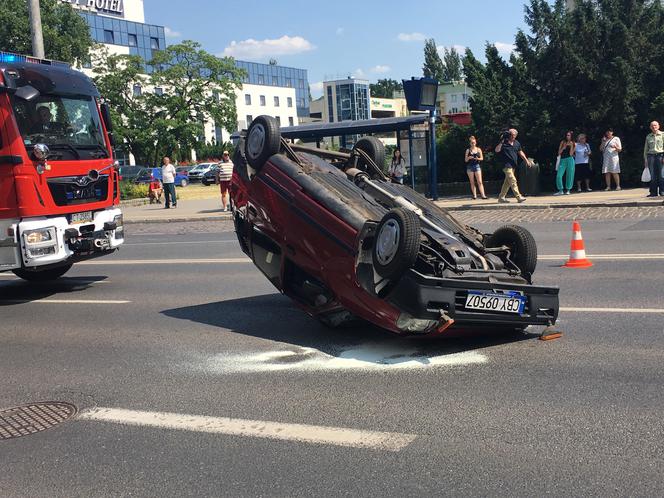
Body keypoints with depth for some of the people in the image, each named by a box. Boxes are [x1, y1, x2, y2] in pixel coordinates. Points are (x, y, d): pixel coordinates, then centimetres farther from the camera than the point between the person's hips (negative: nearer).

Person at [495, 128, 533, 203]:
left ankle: (501, 197, 18)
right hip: (507, 165, -7)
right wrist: (501, 142, -24)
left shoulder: (517, 143, 12)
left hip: (513, 165, 8)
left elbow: (520, 152, 21)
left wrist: (526, 160, 18)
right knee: (513, 180, -13)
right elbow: (497, 150, -18)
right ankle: (518, 197, -15)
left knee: (508, 182, 10)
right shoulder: (504, 143, -7)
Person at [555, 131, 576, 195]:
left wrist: (571, 146, -11)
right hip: (562, 160, 1)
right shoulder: (563, 142, 10)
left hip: (570, 160, -1)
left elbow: (571, 154, -4)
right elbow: (559, 153, 6)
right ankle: (560, 190, -2)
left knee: (569, 175, -1)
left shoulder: (574, 144, 7)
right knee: (559, 175, -9)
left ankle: (568, 190, 10)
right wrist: (563, 148, -10)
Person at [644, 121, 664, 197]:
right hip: (651, 156, 3)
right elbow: (646, 149, 17)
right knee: (652, 176, 0)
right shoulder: (648, 137, 14)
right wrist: (645, 159, 9)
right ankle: (653, 192, 4)